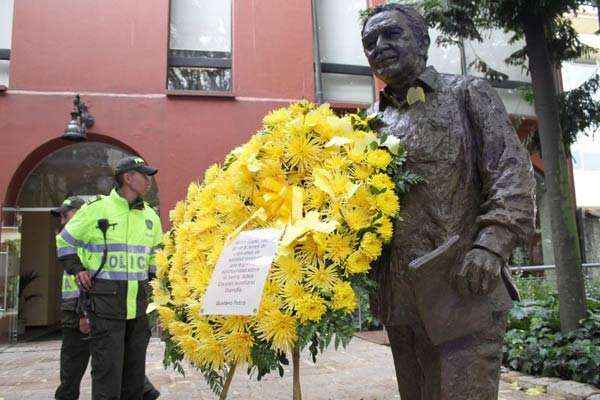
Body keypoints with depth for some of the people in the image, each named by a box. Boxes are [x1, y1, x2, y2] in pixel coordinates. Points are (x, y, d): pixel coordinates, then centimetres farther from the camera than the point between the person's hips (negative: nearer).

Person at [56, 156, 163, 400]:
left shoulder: (150, 216, 12)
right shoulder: (97, 209, -3)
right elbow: (64, 241, 9)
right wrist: (77, 269, -2)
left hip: (138, 303, 6)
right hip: (105, 301, -5)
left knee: (135, 369, 13)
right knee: (108, 371, -4)